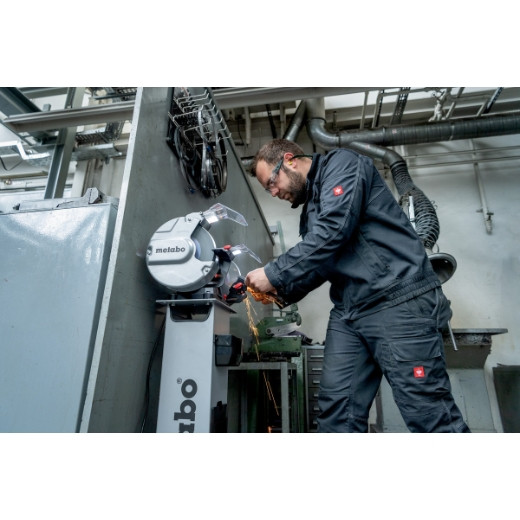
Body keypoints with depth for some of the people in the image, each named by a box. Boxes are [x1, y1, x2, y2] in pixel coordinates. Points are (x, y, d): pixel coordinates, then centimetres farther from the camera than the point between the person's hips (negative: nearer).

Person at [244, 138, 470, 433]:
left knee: (428, 413, -4)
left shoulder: (342, 164, -2)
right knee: (337, 409, 3)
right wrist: (281, 293, 8)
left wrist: (273, 274, -12)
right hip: (348, 313, 8)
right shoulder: (310, 210, 23)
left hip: (399, 301, -8)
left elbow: (331, 233, -18)